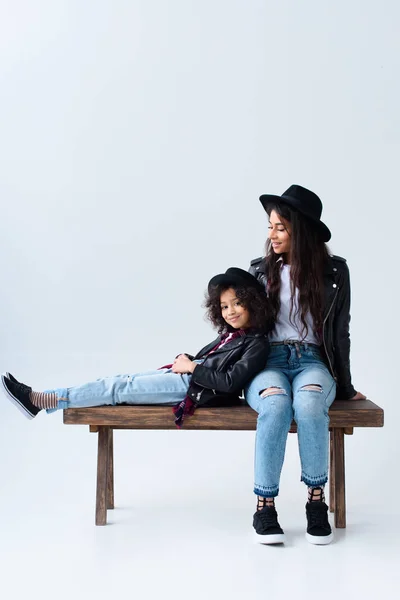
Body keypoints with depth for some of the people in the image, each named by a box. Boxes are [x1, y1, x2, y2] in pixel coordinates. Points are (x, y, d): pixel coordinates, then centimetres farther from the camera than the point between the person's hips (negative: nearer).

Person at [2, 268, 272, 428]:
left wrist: (192, 367, -15)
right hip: (186, 377, 8)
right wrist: (186, 360, 1)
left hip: (195, 388, -8)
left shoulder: (257, 344, -11)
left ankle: (41, 401, -10)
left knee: (120, 388, -12)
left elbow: (231, 382, -22)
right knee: (122, 381, -4)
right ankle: (40, 399, -5)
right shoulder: (230, 334, 17)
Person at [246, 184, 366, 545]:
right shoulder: (260, 270, 10)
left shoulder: (334, 272, 6)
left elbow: (339, 332, 10)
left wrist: (345, 387, 13)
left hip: (312, 362, 0)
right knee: (275, 405, -36)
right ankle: (264, 503, -24)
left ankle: (317, 500, -20)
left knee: (309, 403, -37)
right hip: (267, 362, 1)